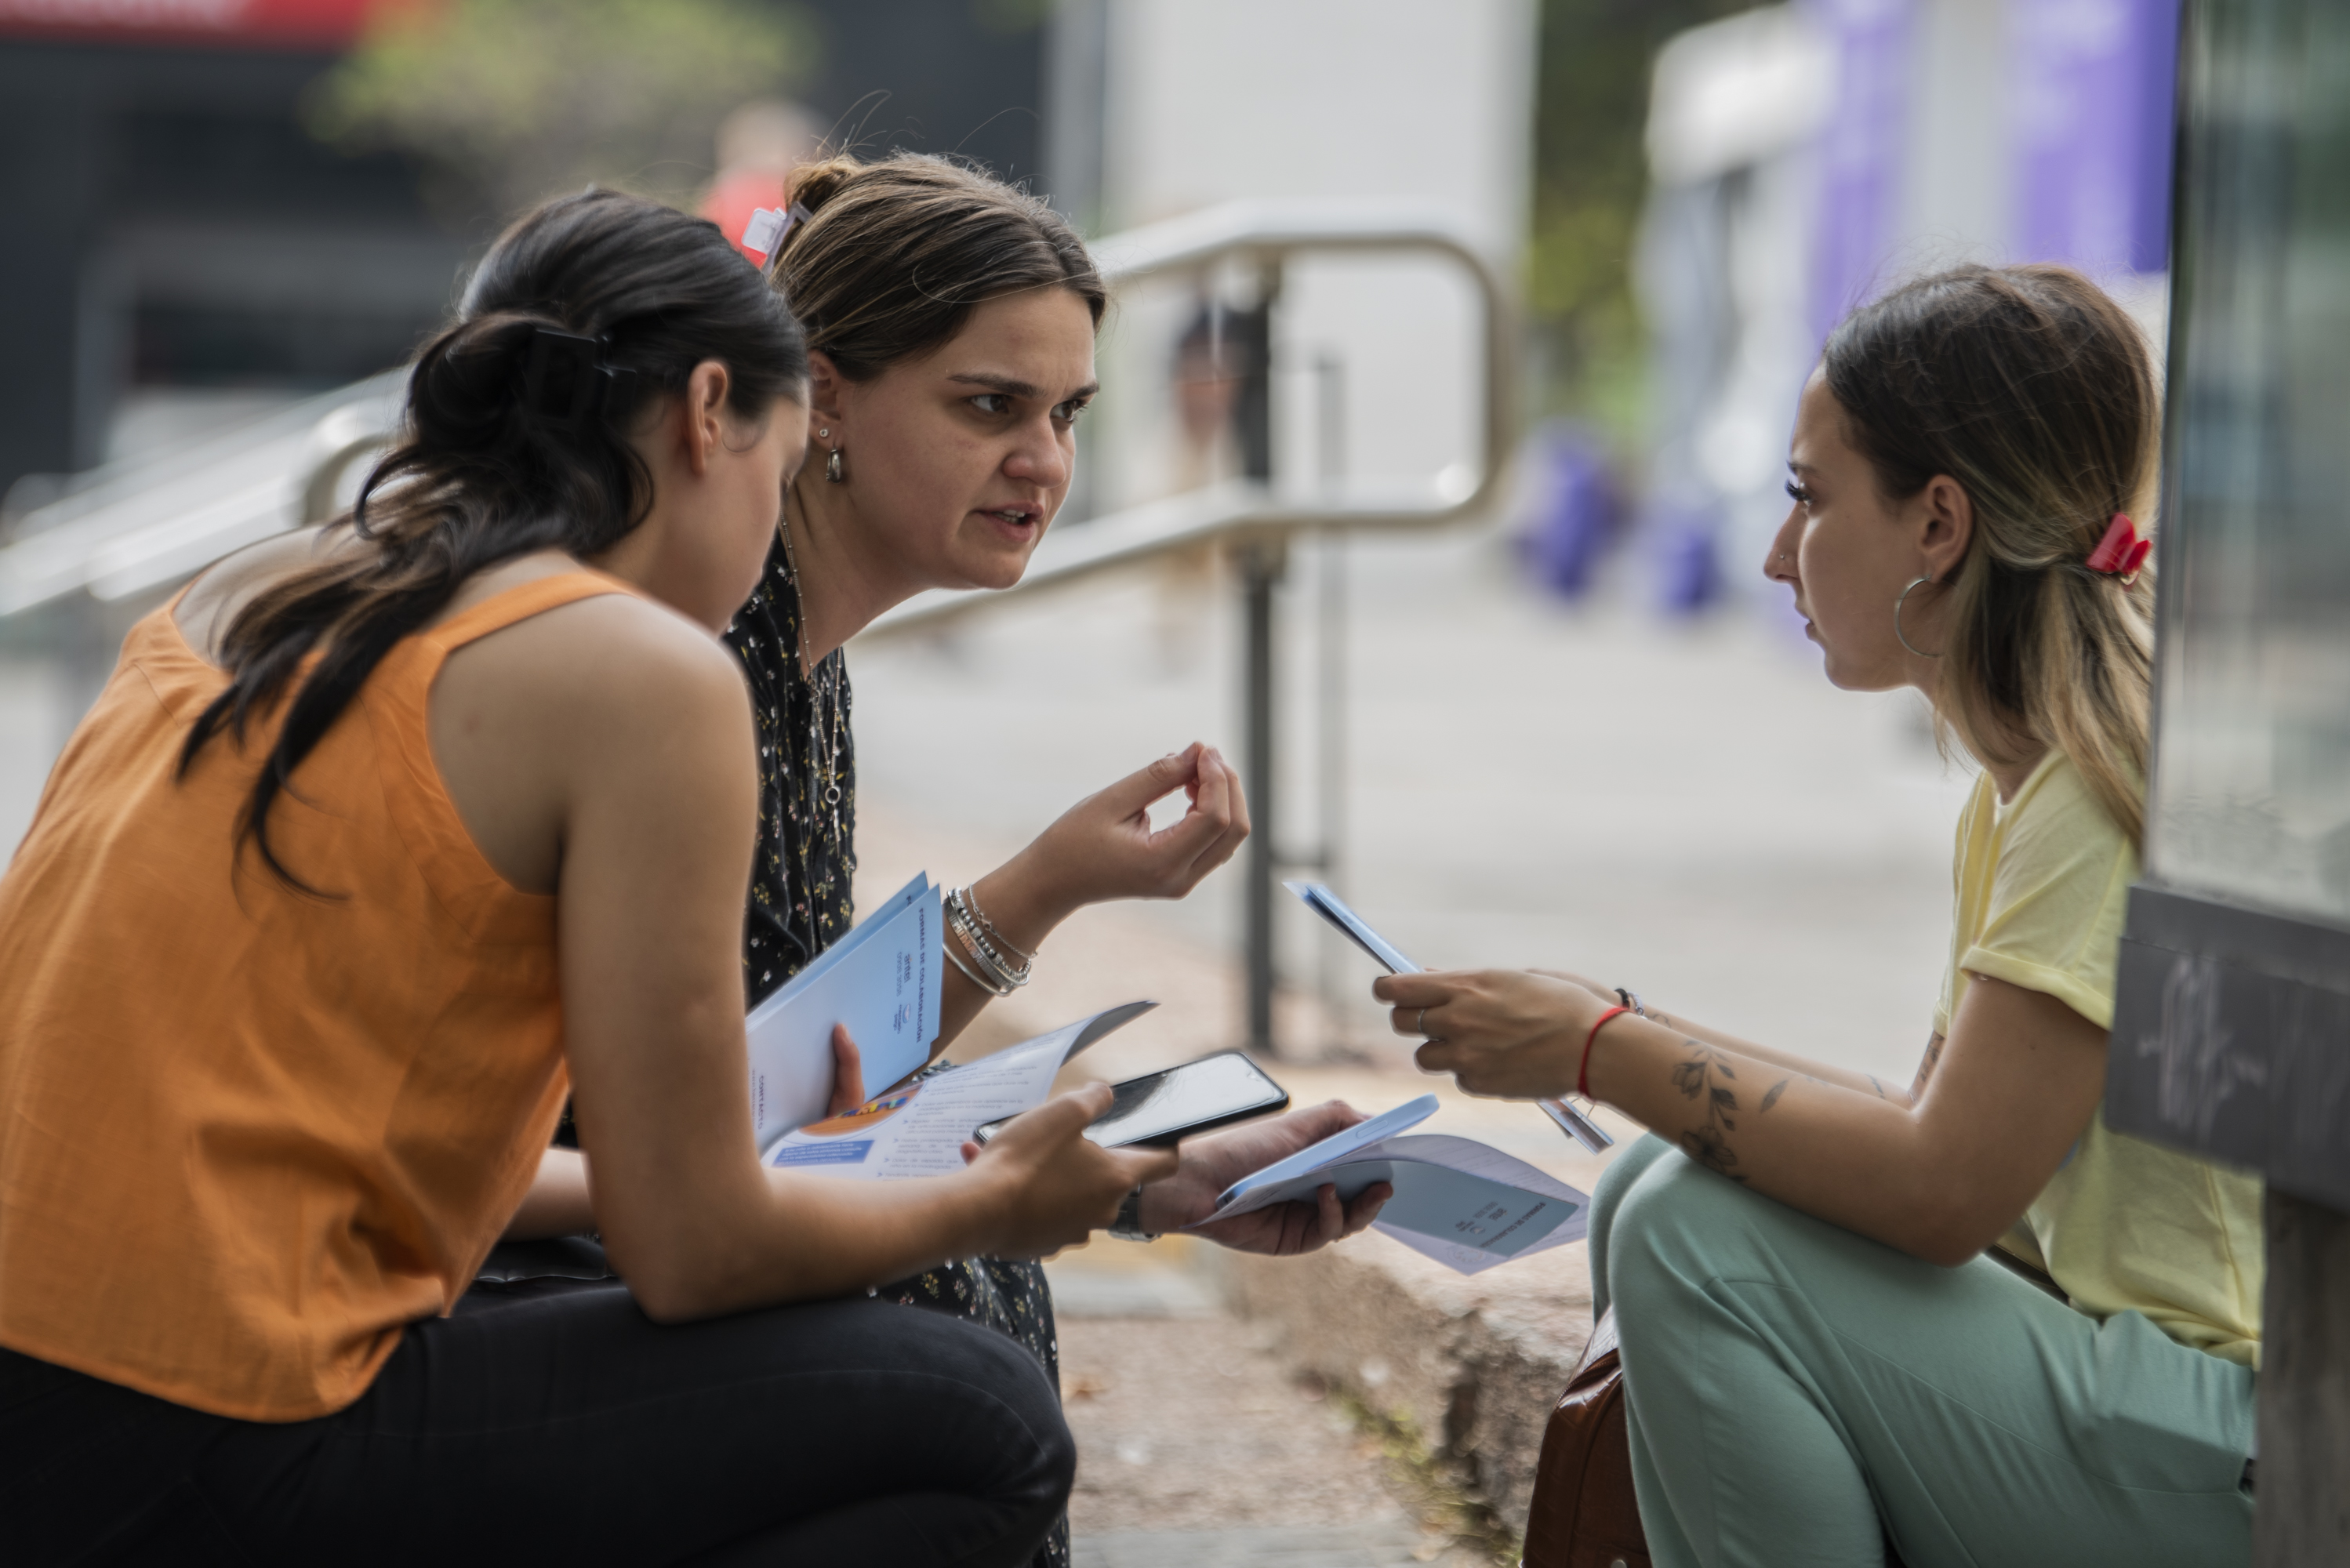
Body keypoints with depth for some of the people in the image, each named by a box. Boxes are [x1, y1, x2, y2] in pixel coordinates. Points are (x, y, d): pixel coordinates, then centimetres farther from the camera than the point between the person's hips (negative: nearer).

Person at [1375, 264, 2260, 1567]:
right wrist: (1639, 1043, 2)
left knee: (1702, 1241, -17)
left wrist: (1605, 1052, -14)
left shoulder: (2117, 776, -18)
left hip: (2248, 1459, -10)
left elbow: (1943, 1189, -23)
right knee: (1653, 1186, 6)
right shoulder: (2028, 771, 12)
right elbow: (1949, 1124, 12)